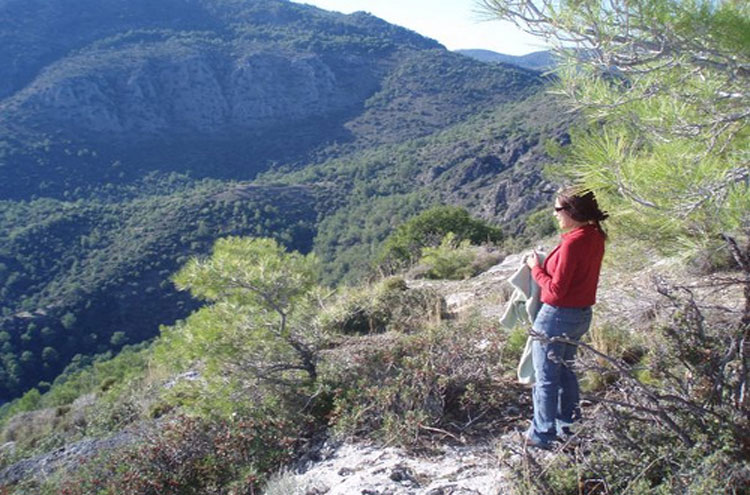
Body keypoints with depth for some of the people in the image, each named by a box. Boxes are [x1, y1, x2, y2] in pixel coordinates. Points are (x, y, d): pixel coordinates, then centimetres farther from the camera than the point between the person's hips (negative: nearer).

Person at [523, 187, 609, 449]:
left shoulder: (573, 243, -25)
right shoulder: (595, 236, 3)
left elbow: (556, 290, -22)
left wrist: (536, 268, -9)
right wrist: (546, 263, 5)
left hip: (558, 317, -9)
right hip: (582, 314, 9)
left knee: (546, 378, 5)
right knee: (565, 371, 23)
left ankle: (542, 435, 17)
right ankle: (567, 424, 36)